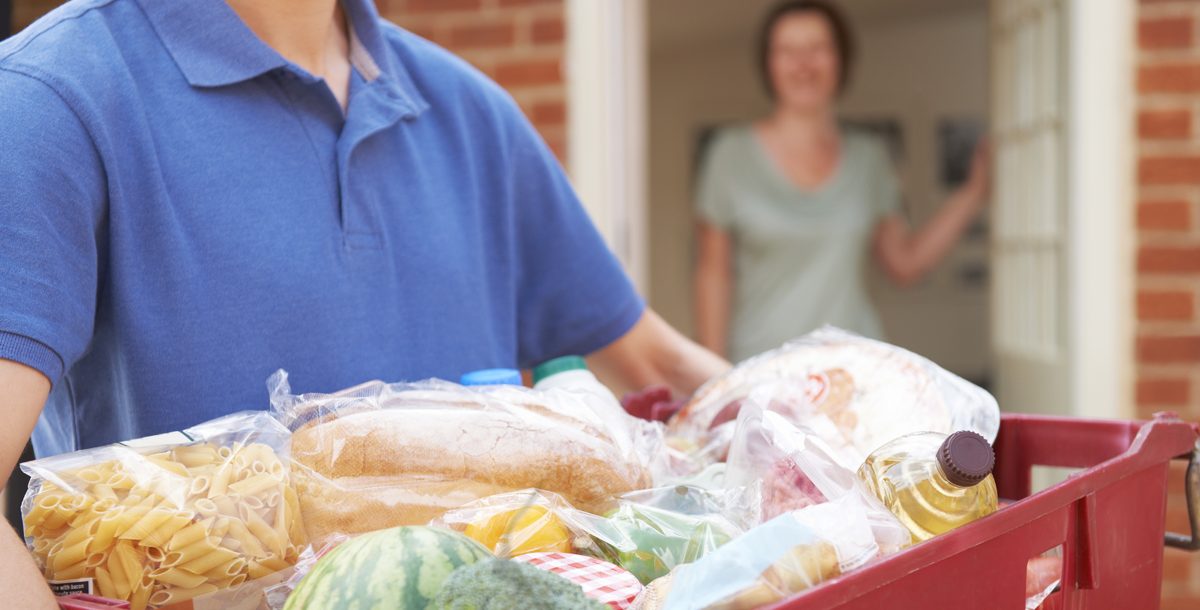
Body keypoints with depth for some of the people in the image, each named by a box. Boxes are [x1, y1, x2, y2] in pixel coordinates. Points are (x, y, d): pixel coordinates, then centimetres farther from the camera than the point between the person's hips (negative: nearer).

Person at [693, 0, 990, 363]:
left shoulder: (868, 158, 10)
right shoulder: (732, 153, 2)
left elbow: (905, 264, 14)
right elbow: (713, 274, 3)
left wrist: (974, 194, 8)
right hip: (762, 364, -2)